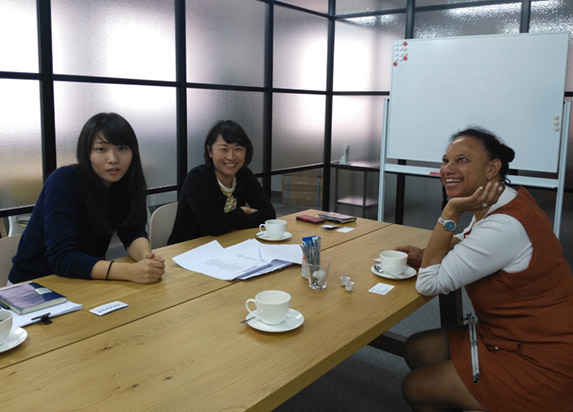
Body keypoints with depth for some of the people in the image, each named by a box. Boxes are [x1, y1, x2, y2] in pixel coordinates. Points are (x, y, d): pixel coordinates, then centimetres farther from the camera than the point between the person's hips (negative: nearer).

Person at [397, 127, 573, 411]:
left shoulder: (505, 226, -29)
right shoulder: (505, 202, 0)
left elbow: (429, 284, -24)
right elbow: (467, 245, 18)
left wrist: (451, 212, -27)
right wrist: (424, 256, -3)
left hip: (537, 367, -9)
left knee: (414, 388, -2)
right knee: (416, 350, 11)